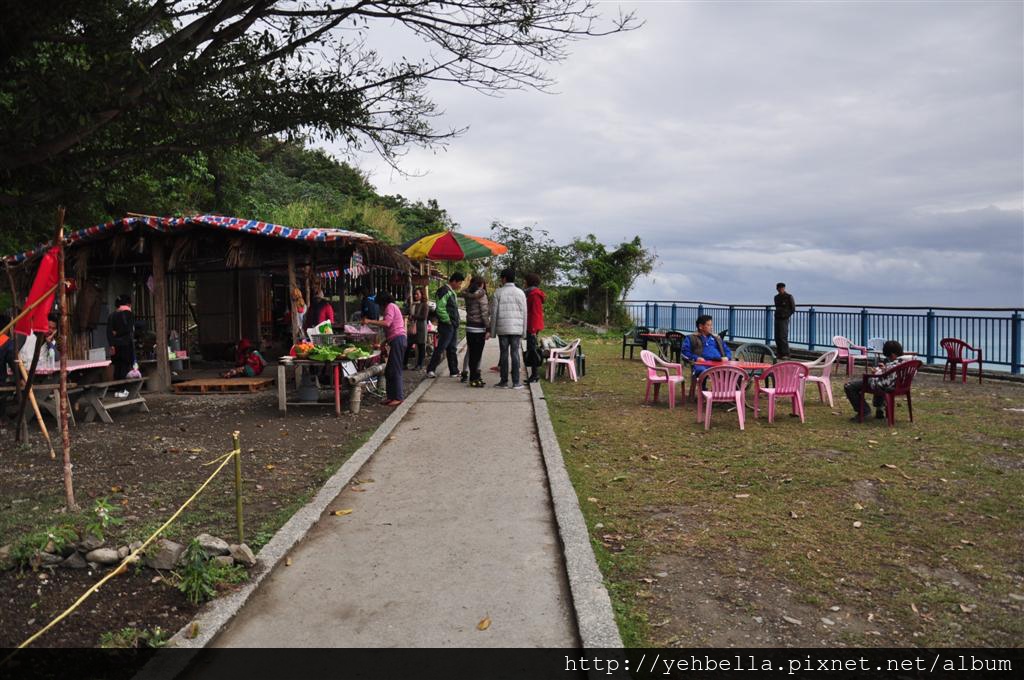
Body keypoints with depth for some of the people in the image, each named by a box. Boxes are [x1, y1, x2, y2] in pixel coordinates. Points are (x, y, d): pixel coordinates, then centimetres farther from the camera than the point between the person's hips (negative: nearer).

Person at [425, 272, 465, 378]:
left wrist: (456, 322, 14)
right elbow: (440, 309, -21)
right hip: (446, 326, -10)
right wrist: (448, 321, -16)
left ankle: (454, 371, 17)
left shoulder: (453, 292, 18)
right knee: (440, 348, -7)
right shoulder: (444, 291, -13)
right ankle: (430, 370, -2)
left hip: (454, 326, 10)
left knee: (452, 349, 12)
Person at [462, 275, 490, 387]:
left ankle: (474, 377, 19)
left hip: (469, 327, 6)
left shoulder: (467, 295, 6)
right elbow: (484, 313, -13)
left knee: (471, 353, 11)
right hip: (479, 328, -6)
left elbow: (468, 311, 7)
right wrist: (488, 329, -11)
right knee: (477, 354, -1)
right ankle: (474, 379, 1)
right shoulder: (481, 295, -11)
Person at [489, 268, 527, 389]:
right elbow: (524, 313, 4)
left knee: (503, 353, 5)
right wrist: (524, 332, 9)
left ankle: (504, 381, 8)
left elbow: (494, 313, 0)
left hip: (502, 328, -1)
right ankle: (516, 382, 0)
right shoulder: (520, 293, 4)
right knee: (515, 353, 2)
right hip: (516, 328, 1)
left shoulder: (498, 292, -1)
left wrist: (492, 331, 6)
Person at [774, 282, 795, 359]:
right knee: (777, 337, 5)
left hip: (784, 320, -7)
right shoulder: (776, 297, 15)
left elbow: (793, 308, -1)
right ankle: (780, 354, 10)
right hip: (777, 319, 7)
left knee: (783, 337, -12)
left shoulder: (789, 297, -3)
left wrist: (787, 315, -7)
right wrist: (777, 315, 12)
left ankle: (786, 354, -9)